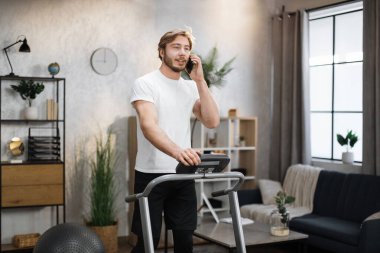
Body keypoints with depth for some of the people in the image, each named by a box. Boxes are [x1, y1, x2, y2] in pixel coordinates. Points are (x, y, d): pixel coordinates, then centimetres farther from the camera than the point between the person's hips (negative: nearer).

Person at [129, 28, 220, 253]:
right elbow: (148, 126, -27)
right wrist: (176, 151, -46)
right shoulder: (146, 84, -10)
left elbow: (212, 121, -3)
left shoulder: (191, 88, 10)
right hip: (151, 174, -6)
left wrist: (200, 80, -6)